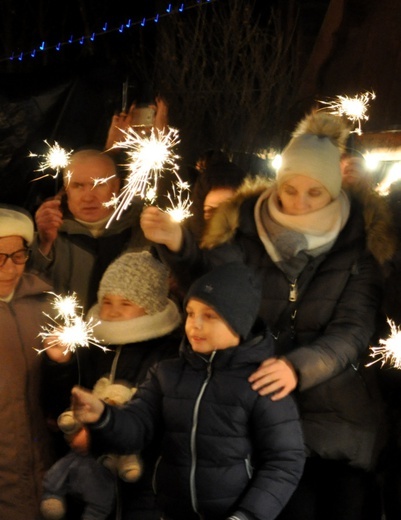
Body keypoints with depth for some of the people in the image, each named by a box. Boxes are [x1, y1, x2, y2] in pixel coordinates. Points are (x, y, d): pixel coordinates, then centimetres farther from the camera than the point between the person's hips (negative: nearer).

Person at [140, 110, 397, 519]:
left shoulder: (361, 239, -8)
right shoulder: (247, 223, -4)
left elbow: (353, 330, -14)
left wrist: (299, 366, -31)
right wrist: (176, 245, -15)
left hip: (340, 408, 0)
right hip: (266, 400, 0)